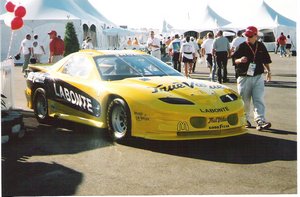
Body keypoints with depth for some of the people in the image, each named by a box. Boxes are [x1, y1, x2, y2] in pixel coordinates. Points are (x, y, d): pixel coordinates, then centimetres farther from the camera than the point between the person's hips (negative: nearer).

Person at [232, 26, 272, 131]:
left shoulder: (261, 46, 9)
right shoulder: (242, 46, 0)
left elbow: (265, 61, 20)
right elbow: (234, 60, -3)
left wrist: (268, 71, 13)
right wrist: (240, 60, -24)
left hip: (258, 77, 1)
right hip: (244, 78, -1)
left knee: (259, 100, -9)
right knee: (244, 101, 5)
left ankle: (260, 121, -17)